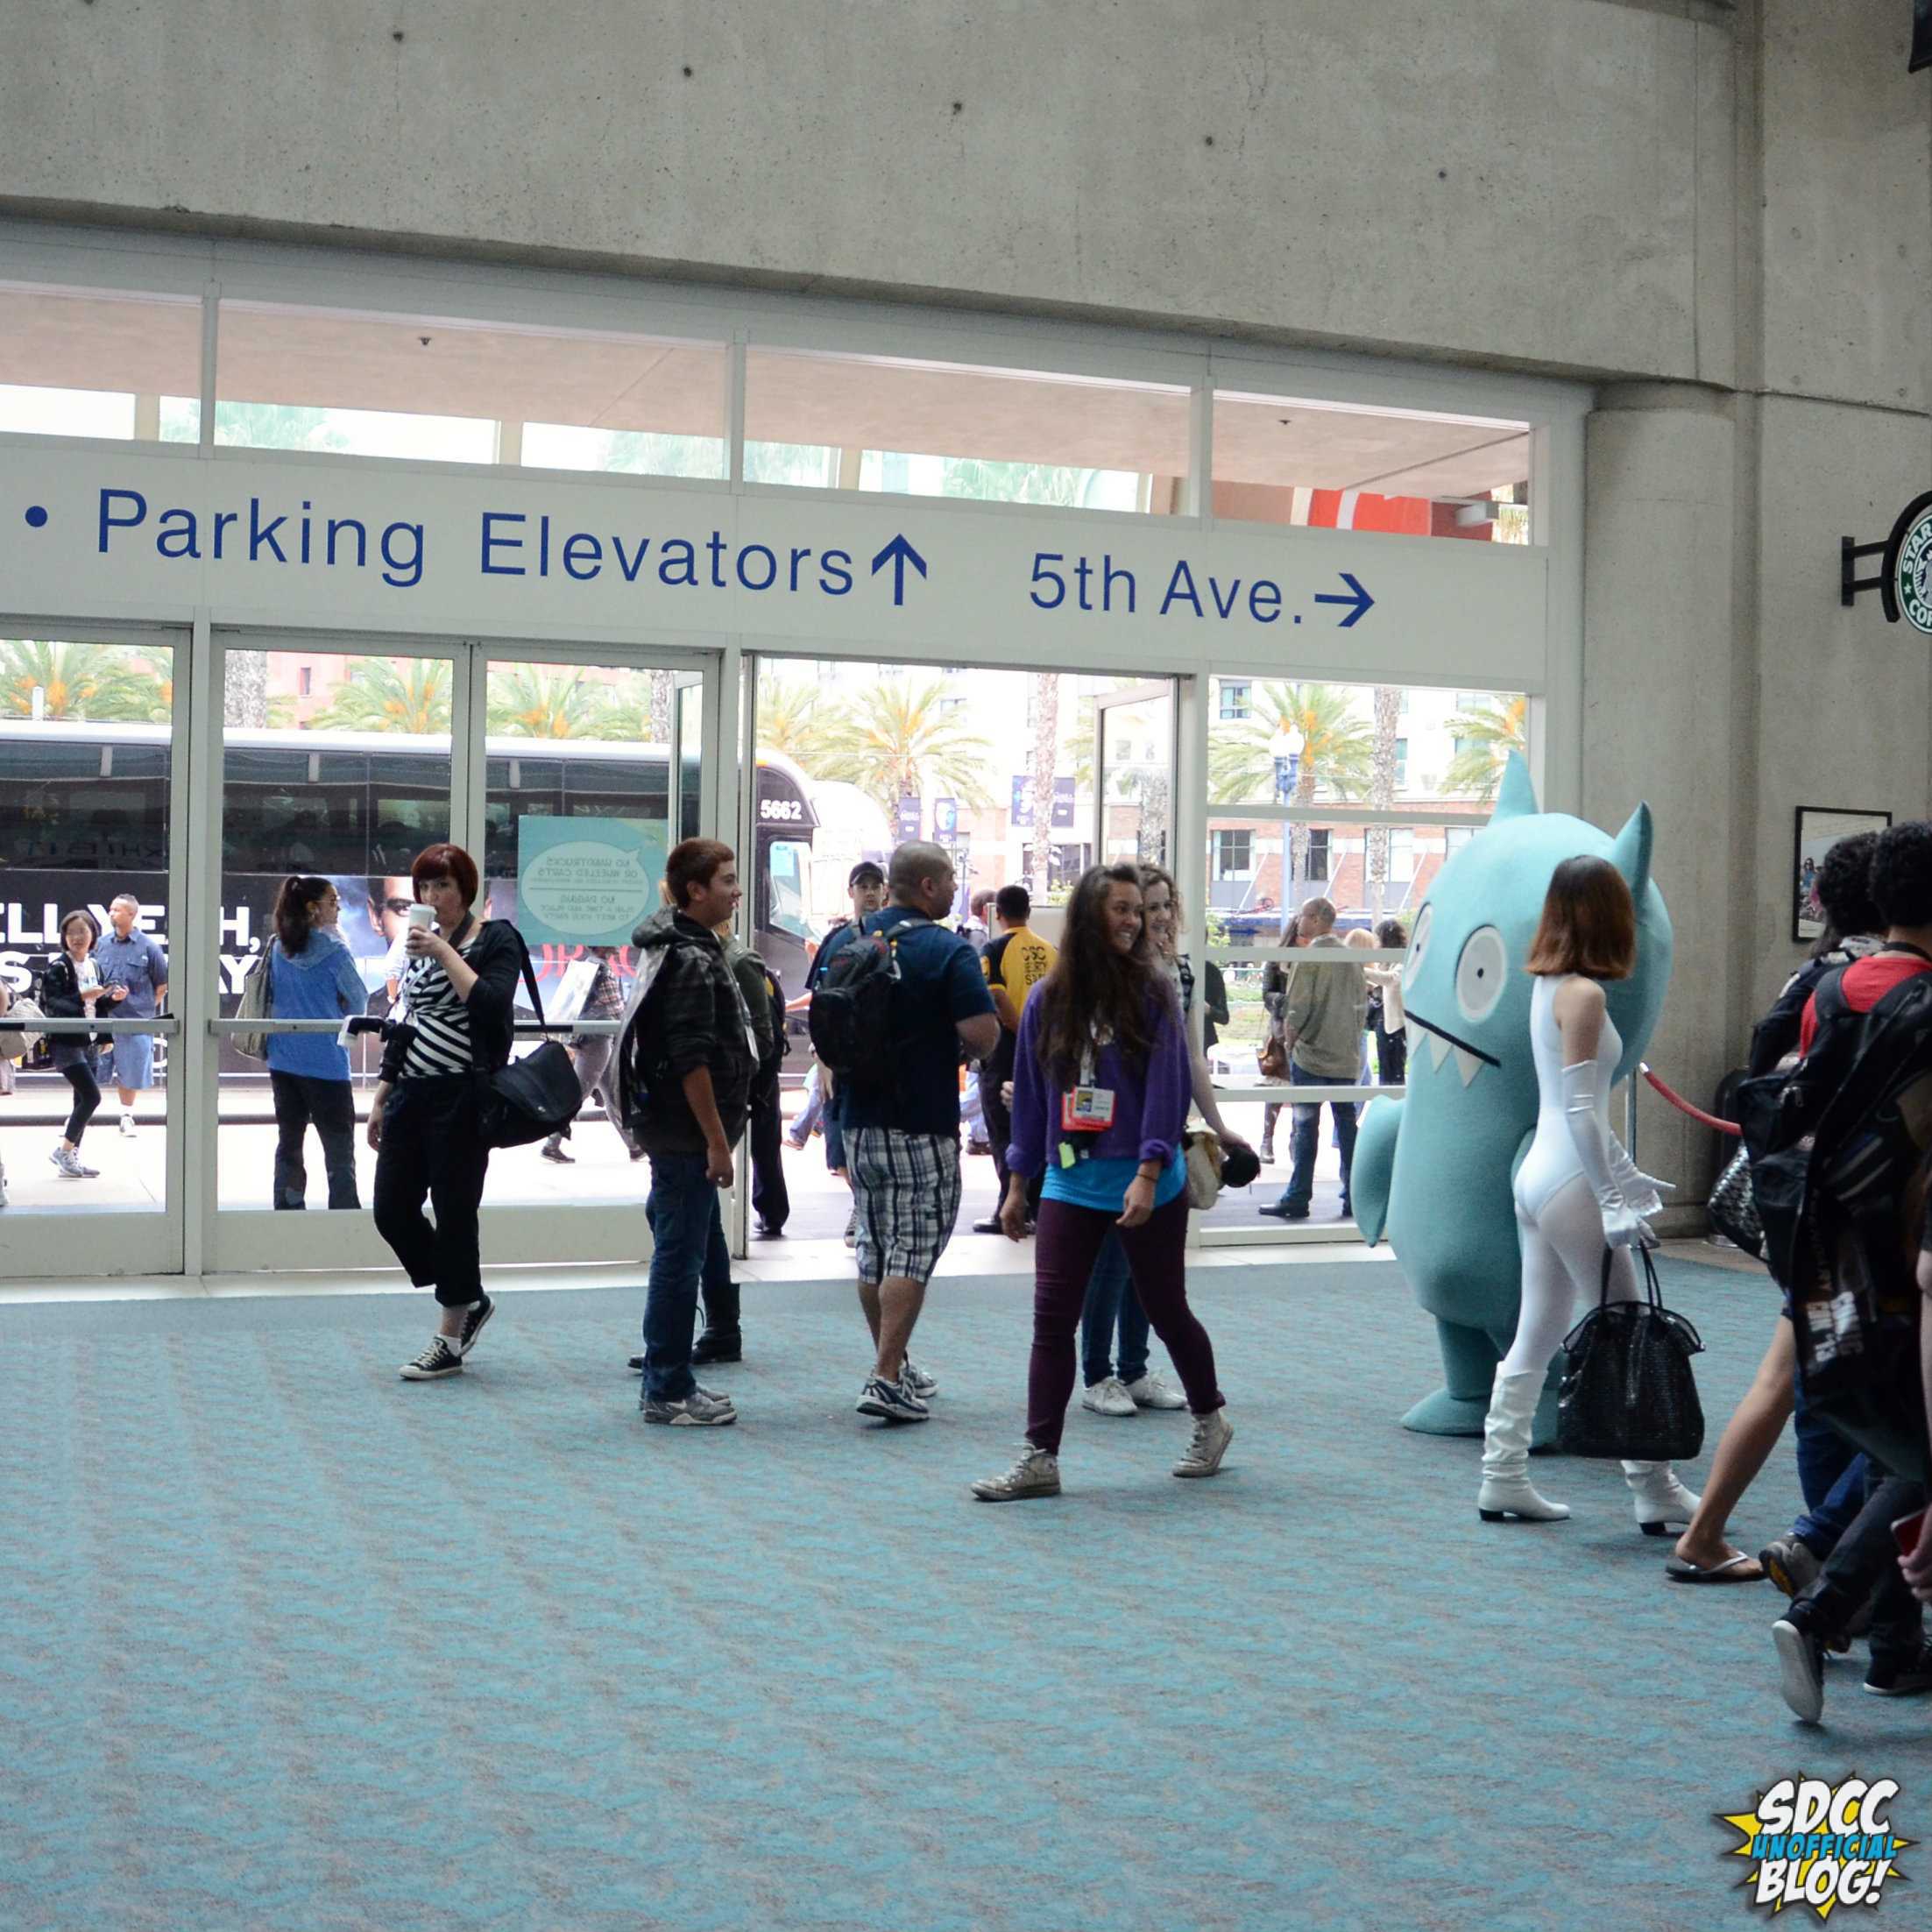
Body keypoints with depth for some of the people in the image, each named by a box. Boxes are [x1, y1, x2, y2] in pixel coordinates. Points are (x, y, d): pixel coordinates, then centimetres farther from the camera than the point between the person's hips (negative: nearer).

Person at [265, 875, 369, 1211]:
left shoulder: (277, 948, 5)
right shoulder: (333, 950, -12)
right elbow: (359, 1002, -2)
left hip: (283, 1059, 6)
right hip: (325, 1061, -6)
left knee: (289, 1142, 13)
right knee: (339, 1149, 0)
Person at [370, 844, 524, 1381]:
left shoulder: (496, 940, -4)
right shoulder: (419, 942, 15)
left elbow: (489, 1003, -21)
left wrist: (445, 952, -19)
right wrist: (381, 1098, 18)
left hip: (461, 1098, -7)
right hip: (411, 1094, 7)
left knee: (454, 1213, -2)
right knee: (392, 1210, 5)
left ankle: (451, 1342, 10)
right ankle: (469, 1301, 24)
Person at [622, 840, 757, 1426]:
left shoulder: (680, 948, 16)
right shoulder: (692, 961, -16)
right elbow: (692, 1062, -22)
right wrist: (717, 1141, -20)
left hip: (675, 1132, 11)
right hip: (686, 1134, -11)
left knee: (682, 1253, 16)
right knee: (680, 1257, -4)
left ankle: (667, 1382, 23)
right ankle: (668, 1393, 2)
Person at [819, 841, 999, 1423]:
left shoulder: (842, 942, 6)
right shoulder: (948, 952, -13)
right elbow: (984, 1037, -19)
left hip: (857, 1118, 6)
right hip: (923, 1126, -6)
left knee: (873, 1246, 15)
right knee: (914, 1249, -2)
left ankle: (894, 1367, 26)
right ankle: (886, 1380, -7)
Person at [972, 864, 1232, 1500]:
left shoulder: (1152, 993, -4)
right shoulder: (1048, 999, 4)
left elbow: (1168, 1088, -9)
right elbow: (1030, 1093, 10)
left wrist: (1148, 1173, -18)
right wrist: (1018, 1184, 11)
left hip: (1147, 1186, -3)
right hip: (1070, 1183, 3)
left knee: (1165, 1309, 11)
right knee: (1051, 1319, -3)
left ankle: (1210, 1421, 33)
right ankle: (1039, 1458, 1)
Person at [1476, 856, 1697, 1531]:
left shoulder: (1546, 987, 10)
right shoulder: (1583, 995, -16)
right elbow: (1581, 1110, -19)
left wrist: (1624, 1177, 24)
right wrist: (1614, 1202, -17)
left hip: (1540, 1173, 9)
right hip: (1570, 1184, -9)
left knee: (1536, 1336, 12)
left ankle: (1502, 1479, 16)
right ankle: (1654, 1492, 8)